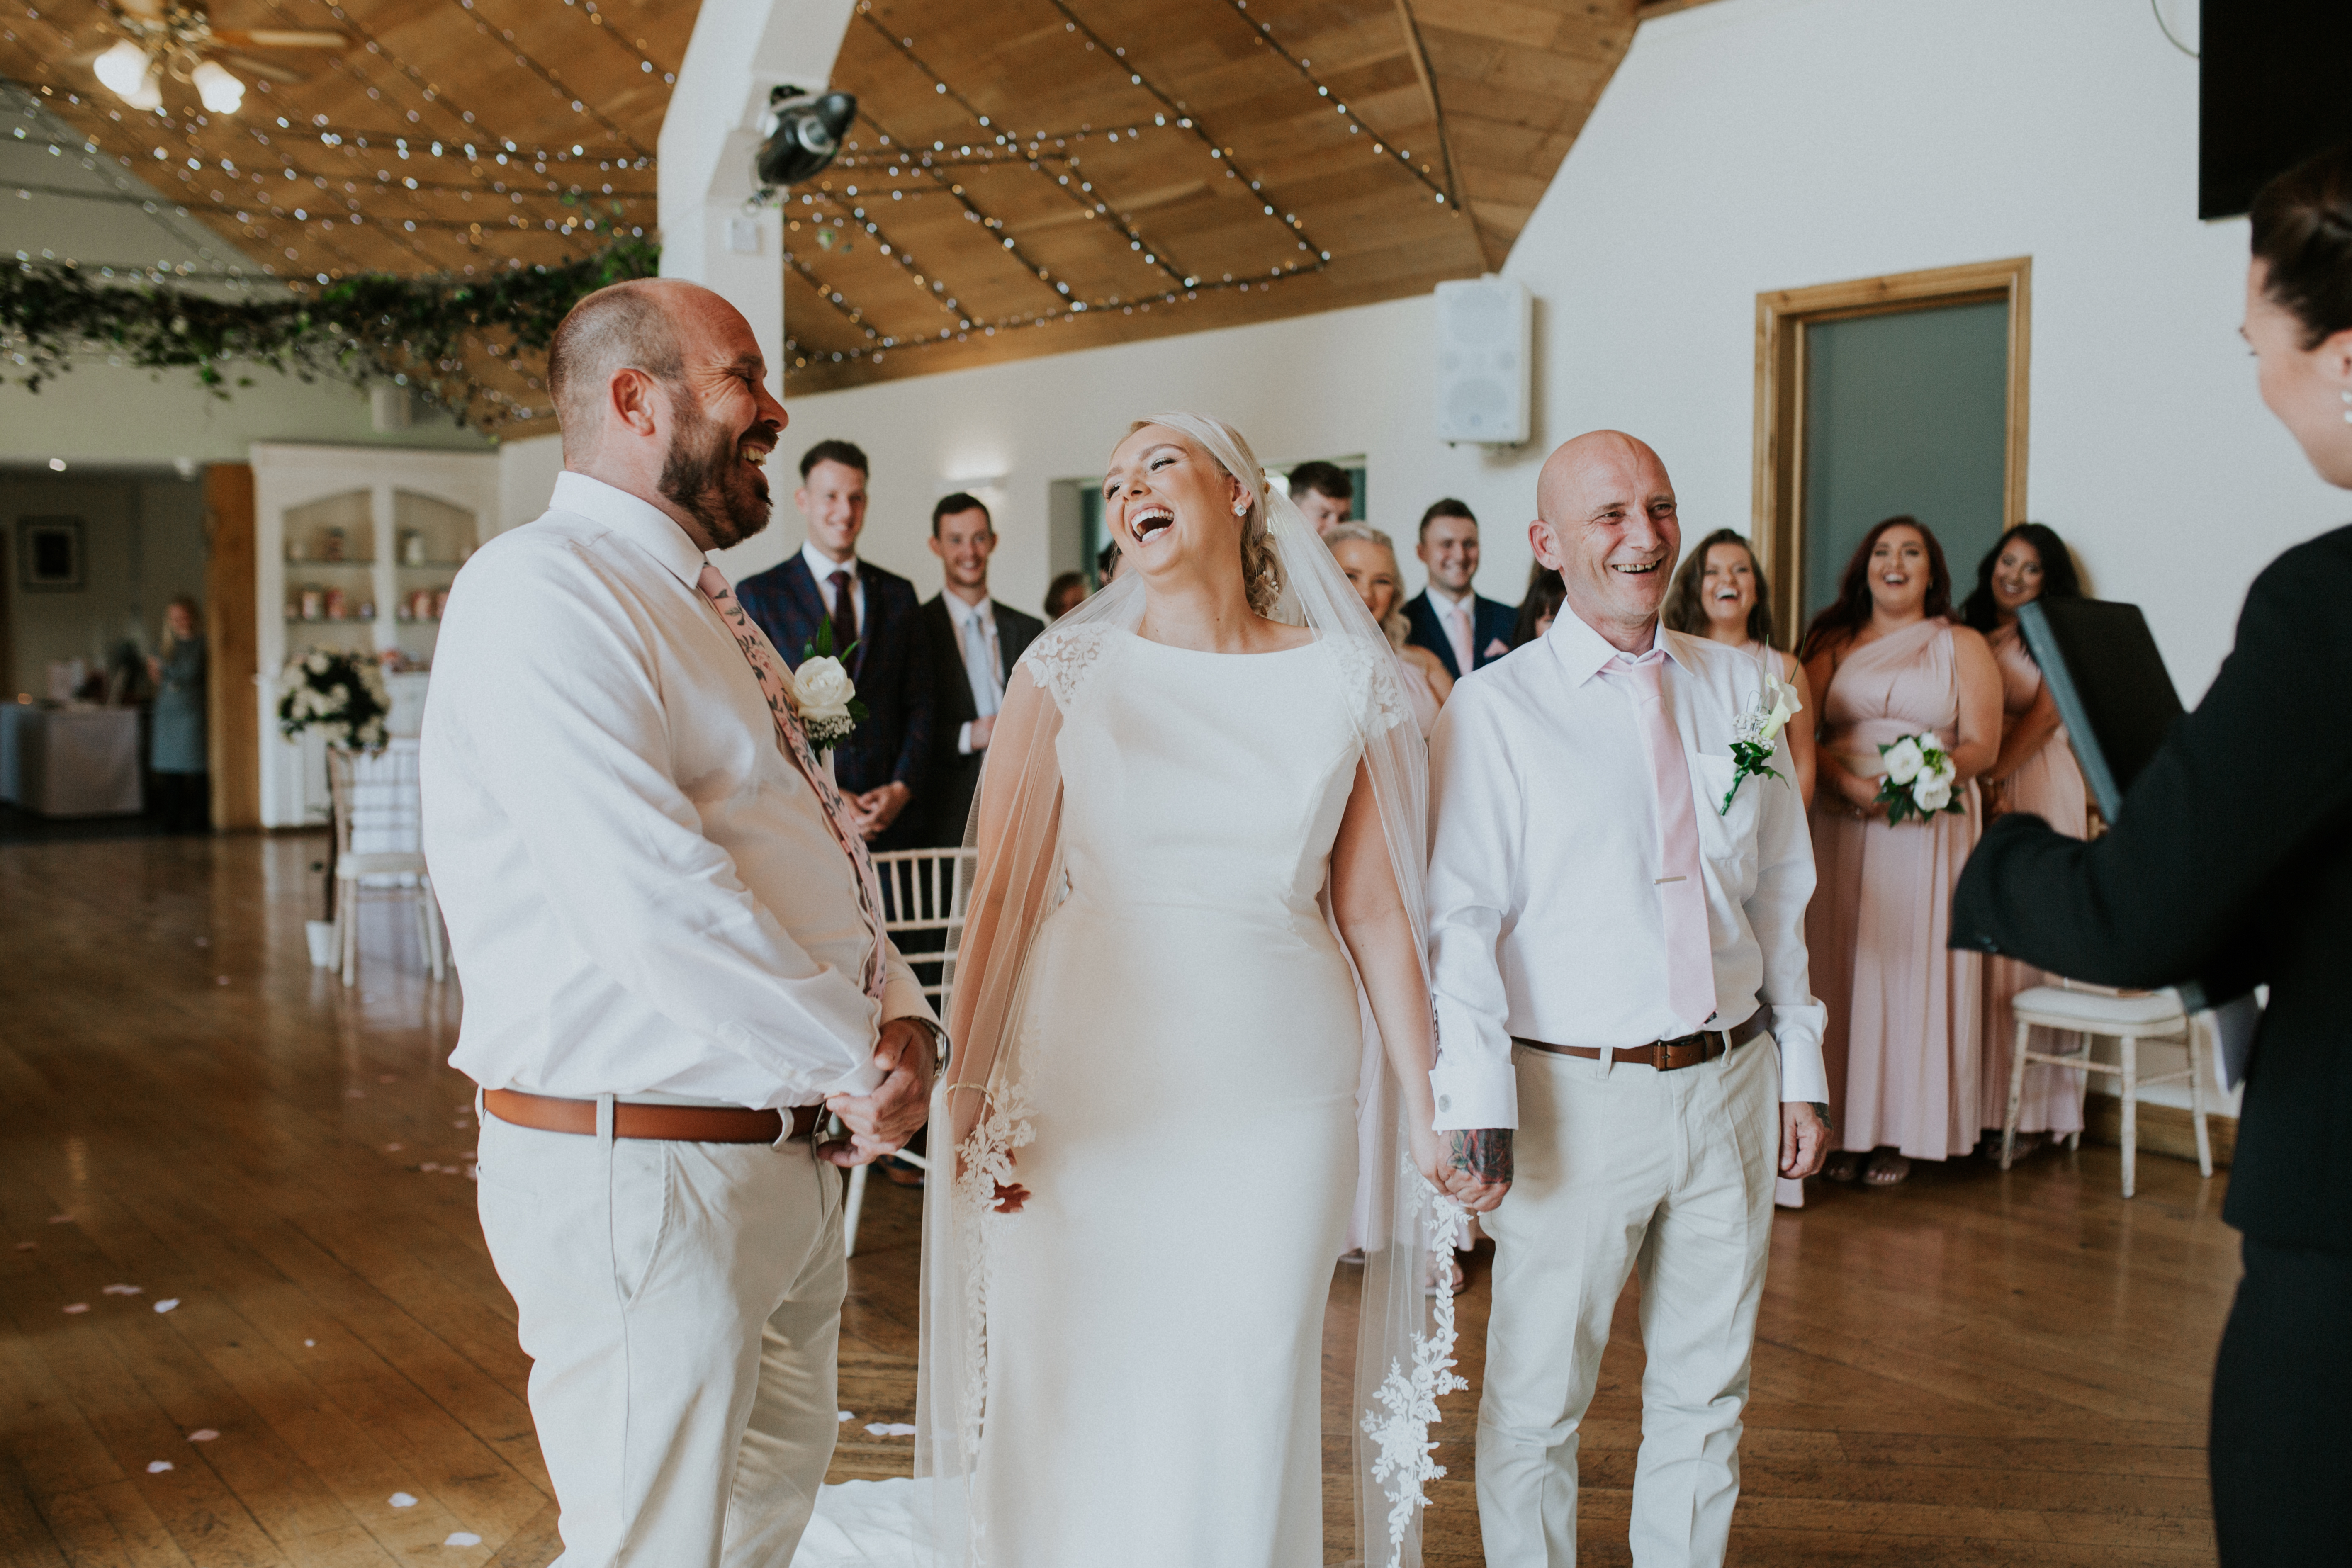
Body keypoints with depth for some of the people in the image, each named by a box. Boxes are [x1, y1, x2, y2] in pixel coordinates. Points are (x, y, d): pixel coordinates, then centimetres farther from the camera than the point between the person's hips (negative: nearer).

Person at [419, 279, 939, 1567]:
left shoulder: (703, 611, 16)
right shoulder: (542, 586, -16)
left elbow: (819, 863, 15)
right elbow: (659, 905, -27)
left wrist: (900, 1016, -4)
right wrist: (862, 1058, -16)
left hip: (790, 1160, 10)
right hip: (642, 1171, -9)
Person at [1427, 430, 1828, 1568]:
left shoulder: (1738, 687, 7)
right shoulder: (1493, 711, -6)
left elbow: (1780, 893, 12)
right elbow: (1461, 921, -10)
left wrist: (1799, 1069, 10)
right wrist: (1479, 1112, -17)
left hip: (1730, 1082, 4)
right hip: (1578, 1095, -4)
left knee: (1706, 1388, 16)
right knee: (1538, 1396, 7)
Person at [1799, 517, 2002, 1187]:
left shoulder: (1963, 647, 11)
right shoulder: (1833, 645, 13)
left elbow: (1982, 744, 1)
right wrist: (1848, 782, -16)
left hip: (1929, 829, -1)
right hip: (1842, 825, 1)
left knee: (1915, 968, -2)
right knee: (1841, 968, -1)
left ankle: (1901, 1132, 4)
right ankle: (1844, 1126, 5)